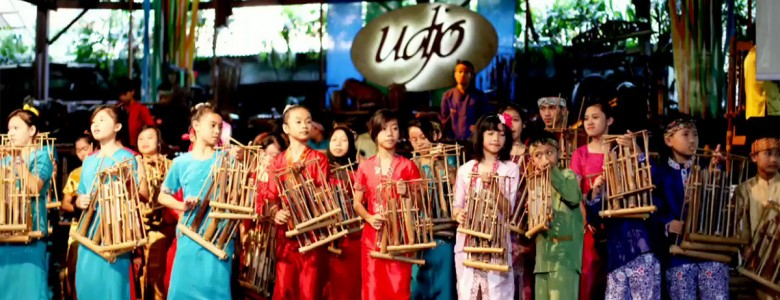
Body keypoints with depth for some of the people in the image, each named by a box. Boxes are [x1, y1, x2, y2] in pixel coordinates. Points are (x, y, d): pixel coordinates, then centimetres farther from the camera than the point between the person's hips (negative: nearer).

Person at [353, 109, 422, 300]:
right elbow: (357, 203, 8)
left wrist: (407, 193, -16)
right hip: (372, 238, 1)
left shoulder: (408, 166, 2)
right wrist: (369, 218, -11)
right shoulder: (365, 167, 5)